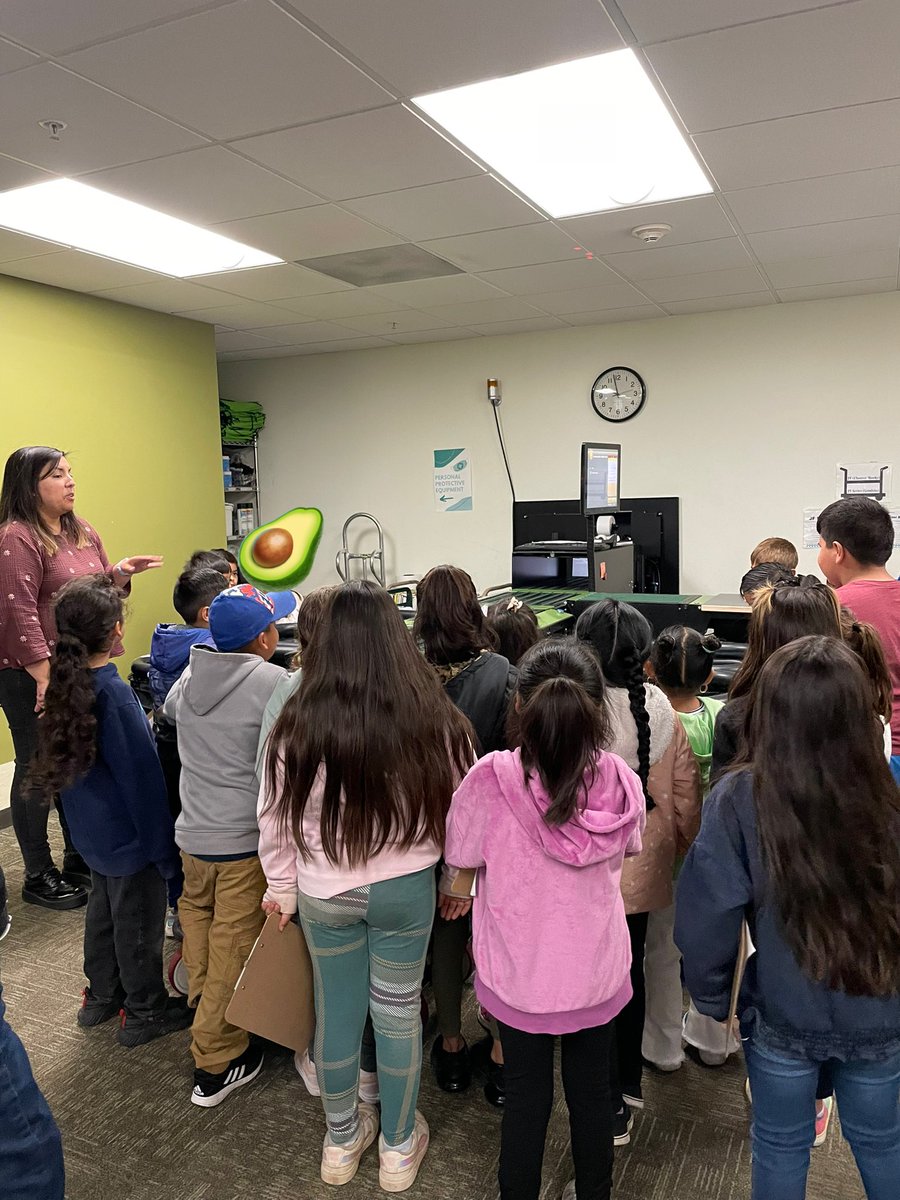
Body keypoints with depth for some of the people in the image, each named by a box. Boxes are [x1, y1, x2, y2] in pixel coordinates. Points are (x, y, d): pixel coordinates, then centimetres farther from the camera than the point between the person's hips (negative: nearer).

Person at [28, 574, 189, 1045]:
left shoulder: (65, 681, -9)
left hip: (93, 831, 8)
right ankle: (145, 1012, 31)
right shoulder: (114, 694, -30)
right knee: (138, 921, 11)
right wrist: (164, 850, -16)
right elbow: (143, 777, -25)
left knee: (103, 907, 27)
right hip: (129, 833, -8)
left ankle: (101, 997, 45)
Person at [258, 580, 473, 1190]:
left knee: (336, 1009, 21)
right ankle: (399, 1148, 39)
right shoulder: (432, 717, -20)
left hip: (324, 893, 1)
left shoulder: (298, 722, -18)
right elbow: (458, 806, -7)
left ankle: (342, 1141, 44)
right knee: (398, 1011, 19)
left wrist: (282, 887, 11)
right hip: (406, 887, 0)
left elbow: (275, 817, -6)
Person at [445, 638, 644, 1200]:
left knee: (527, 1096, 21)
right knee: (593, 1091, 24)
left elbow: (462, 855, -8)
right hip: (597, 973, 2)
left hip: (520, 974, -2)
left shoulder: (491, 778, -26)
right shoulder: (621, 779, -18)